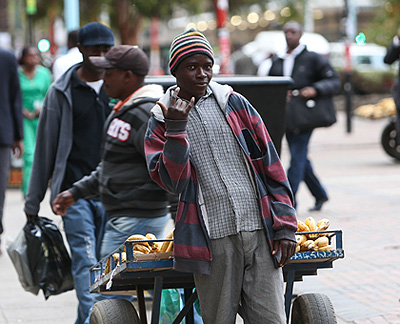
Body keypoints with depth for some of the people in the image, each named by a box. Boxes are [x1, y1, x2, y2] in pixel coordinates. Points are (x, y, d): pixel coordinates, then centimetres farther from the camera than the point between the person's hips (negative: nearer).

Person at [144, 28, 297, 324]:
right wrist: (176, 130, -15)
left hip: (260, 232, 1)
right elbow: (172, 182, -5)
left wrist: (285, 227, 3)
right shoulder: (161, 122, 8)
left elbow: (271, 166, 9)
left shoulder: (234, 104, 11)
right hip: (213, 238, -1)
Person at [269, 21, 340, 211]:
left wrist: (315, 89, -19)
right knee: (300, 159, 12)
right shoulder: (277, 62, 14)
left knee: (298, 157, -11)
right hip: (286, 116, 6)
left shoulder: (312, 58, 0)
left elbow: (334, 81, -2)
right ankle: (320, 195, 27)